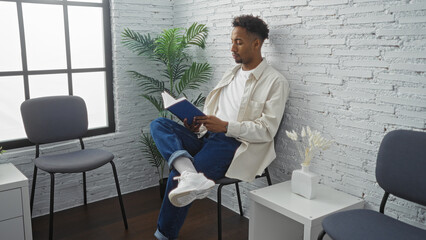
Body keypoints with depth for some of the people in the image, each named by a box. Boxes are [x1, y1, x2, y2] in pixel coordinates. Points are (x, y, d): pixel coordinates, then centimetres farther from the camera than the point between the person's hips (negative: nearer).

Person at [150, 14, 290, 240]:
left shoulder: (276, 82, -6)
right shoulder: (232, 73, 18)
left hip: (234, 145, -8)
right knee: (158, 124, -13)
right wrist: (198, 123, -2)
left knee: (177, 177, -23)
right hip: (207, 135, 8)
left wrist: (225, 126, -21)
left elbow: (266, 131, -12)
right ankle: (189, 174, -38)